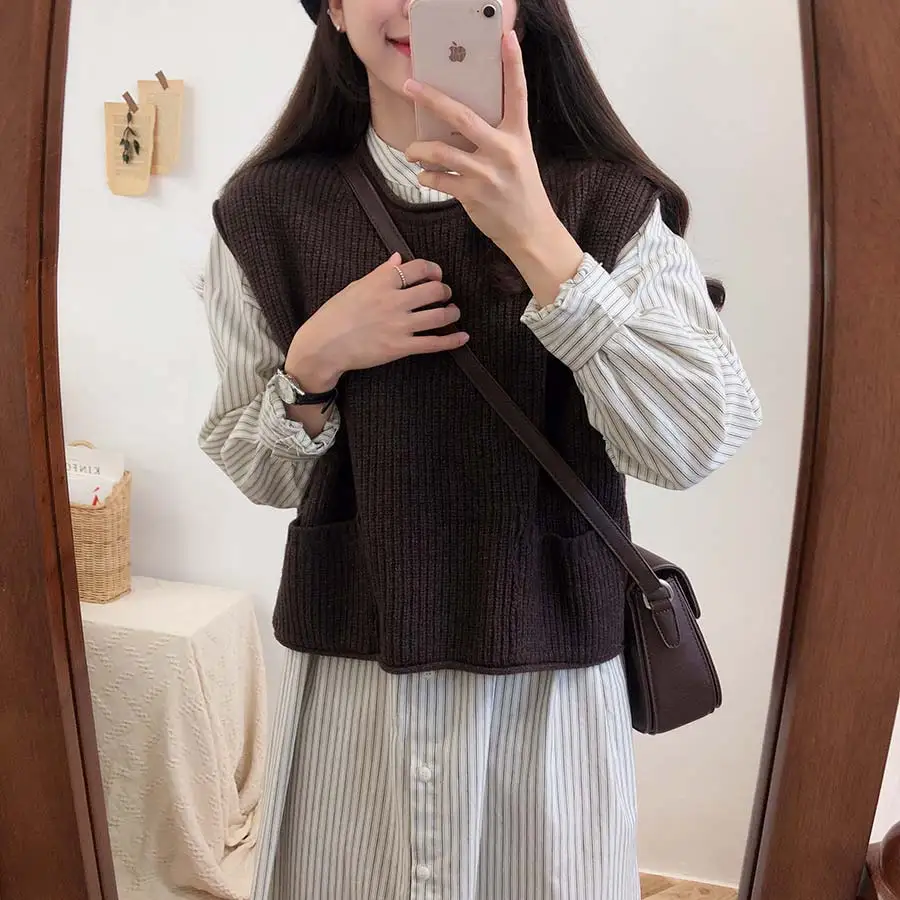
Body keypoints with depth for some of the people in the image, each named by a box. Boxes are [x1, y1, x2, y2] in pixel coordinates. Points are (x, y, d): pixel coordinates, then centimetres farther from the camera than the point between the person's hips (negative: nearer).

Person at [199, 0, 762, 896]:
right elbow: (252, 472, 4)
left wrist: (537, 241, -25)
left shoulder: (612, 206, -4)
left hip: (551, 666, 0)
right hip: (349, 663, 1)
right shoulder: (267, 212, -1)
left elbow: (695, 448, -17)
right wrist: (311, 364, -16)